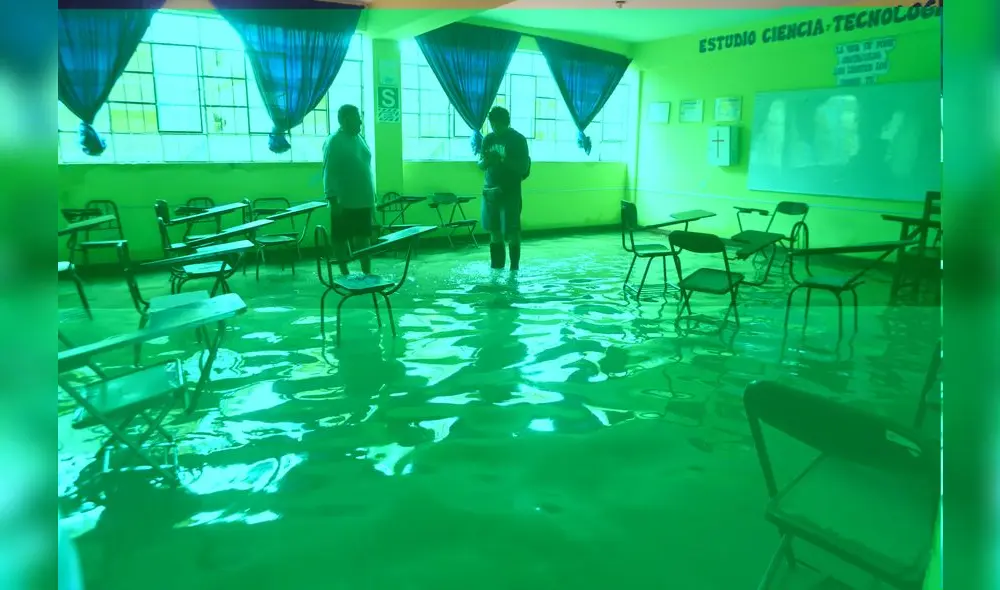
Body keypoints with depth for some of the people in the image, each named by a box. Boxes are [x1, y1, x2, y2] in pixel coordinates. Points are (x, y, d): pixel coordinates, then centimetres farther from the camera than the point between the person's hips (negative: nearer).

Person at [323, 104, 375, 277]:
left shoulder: (360, 139, 11)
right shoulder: (333, 142, -10)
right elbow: (329, 173, -13)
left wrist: (372, 198, 15)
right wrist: (333, 199, -19)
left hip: (363, 200, 7)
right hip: (343, 202, -6)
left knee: (364, 237, 9)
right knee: (341, 238, 4)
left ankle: (367, 272, 15)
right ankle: (344, 273, 13)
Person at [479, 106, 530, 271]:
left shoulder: (518, 139, -5)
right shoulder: (489, 139, 10)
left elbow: (524, 167, -10)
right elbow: (481, 166, 12)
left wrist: (502, 159, -22)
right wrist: (485, 160, -12)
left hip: (510, 192, -5)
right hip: (490, 190, 5)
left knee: (511, 233, -4)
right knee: (494, 231, 6)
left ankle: (514, 268, 4)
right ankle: (496, 268, 14)